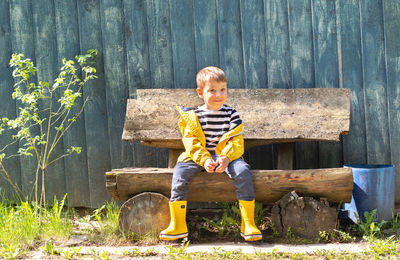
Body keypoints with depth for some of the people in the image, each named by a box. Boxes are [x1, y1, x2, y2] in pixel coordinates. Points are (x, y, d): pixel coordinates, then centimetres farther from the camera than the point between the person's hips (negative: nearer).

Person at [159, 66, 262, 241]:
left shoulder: (231, 114, 3)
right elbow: (192, 143, -5)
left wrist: (226, 158, -23)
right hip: (199, 157, 0)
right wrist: (205, 160, -24)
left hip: (227, 156, 0)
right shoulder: (193, 116, 2)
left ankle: (248, 224, -25)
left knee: (242, 170, -30)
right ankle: (177, 225, -23)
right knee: (180, 170, -27)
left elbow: (236, 141, -3)